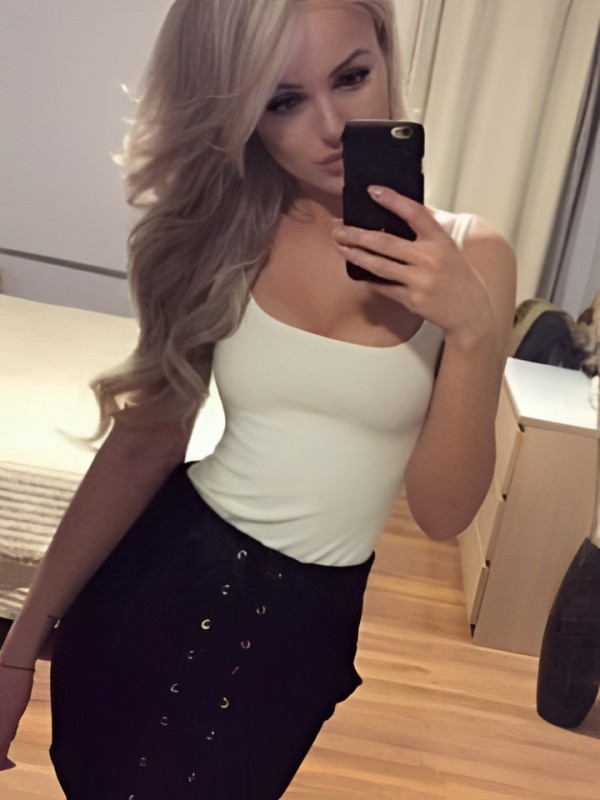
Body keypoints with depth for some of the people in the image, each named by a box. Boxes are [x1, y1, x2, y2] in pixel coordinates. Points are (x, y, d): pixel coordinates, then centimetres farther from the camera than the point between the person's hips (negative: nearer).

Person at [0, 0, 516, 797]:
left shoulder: (467, 254, -12)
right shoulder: (216, 236, -8)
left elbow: (443, 511, -13)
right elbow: (143, 446, -4)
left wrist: (472, 328, -29)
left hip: (312, 617, 0)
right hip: (163, 570, 1)